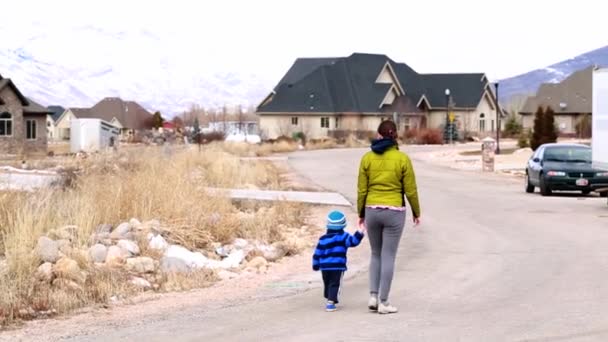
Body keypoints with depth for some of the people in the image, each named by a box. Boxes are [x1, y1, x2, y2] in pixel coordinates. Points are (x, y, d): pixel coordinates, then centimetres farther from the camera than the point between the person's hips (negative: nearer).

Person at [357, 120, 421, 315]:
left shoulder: (367, 158, -1)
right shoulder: (402, 159, -7)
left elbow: (362, 190, 1)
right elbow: (411, 190, -3)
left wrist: (361, 213, 14)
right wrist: (416, 212, 11)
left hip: (372, 211, 2)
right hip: (394, 212, -2)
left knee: (376, 255, 18)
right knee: (388, 257, 3)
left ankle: (373, 296, 8)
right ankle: (383, 302, 4)